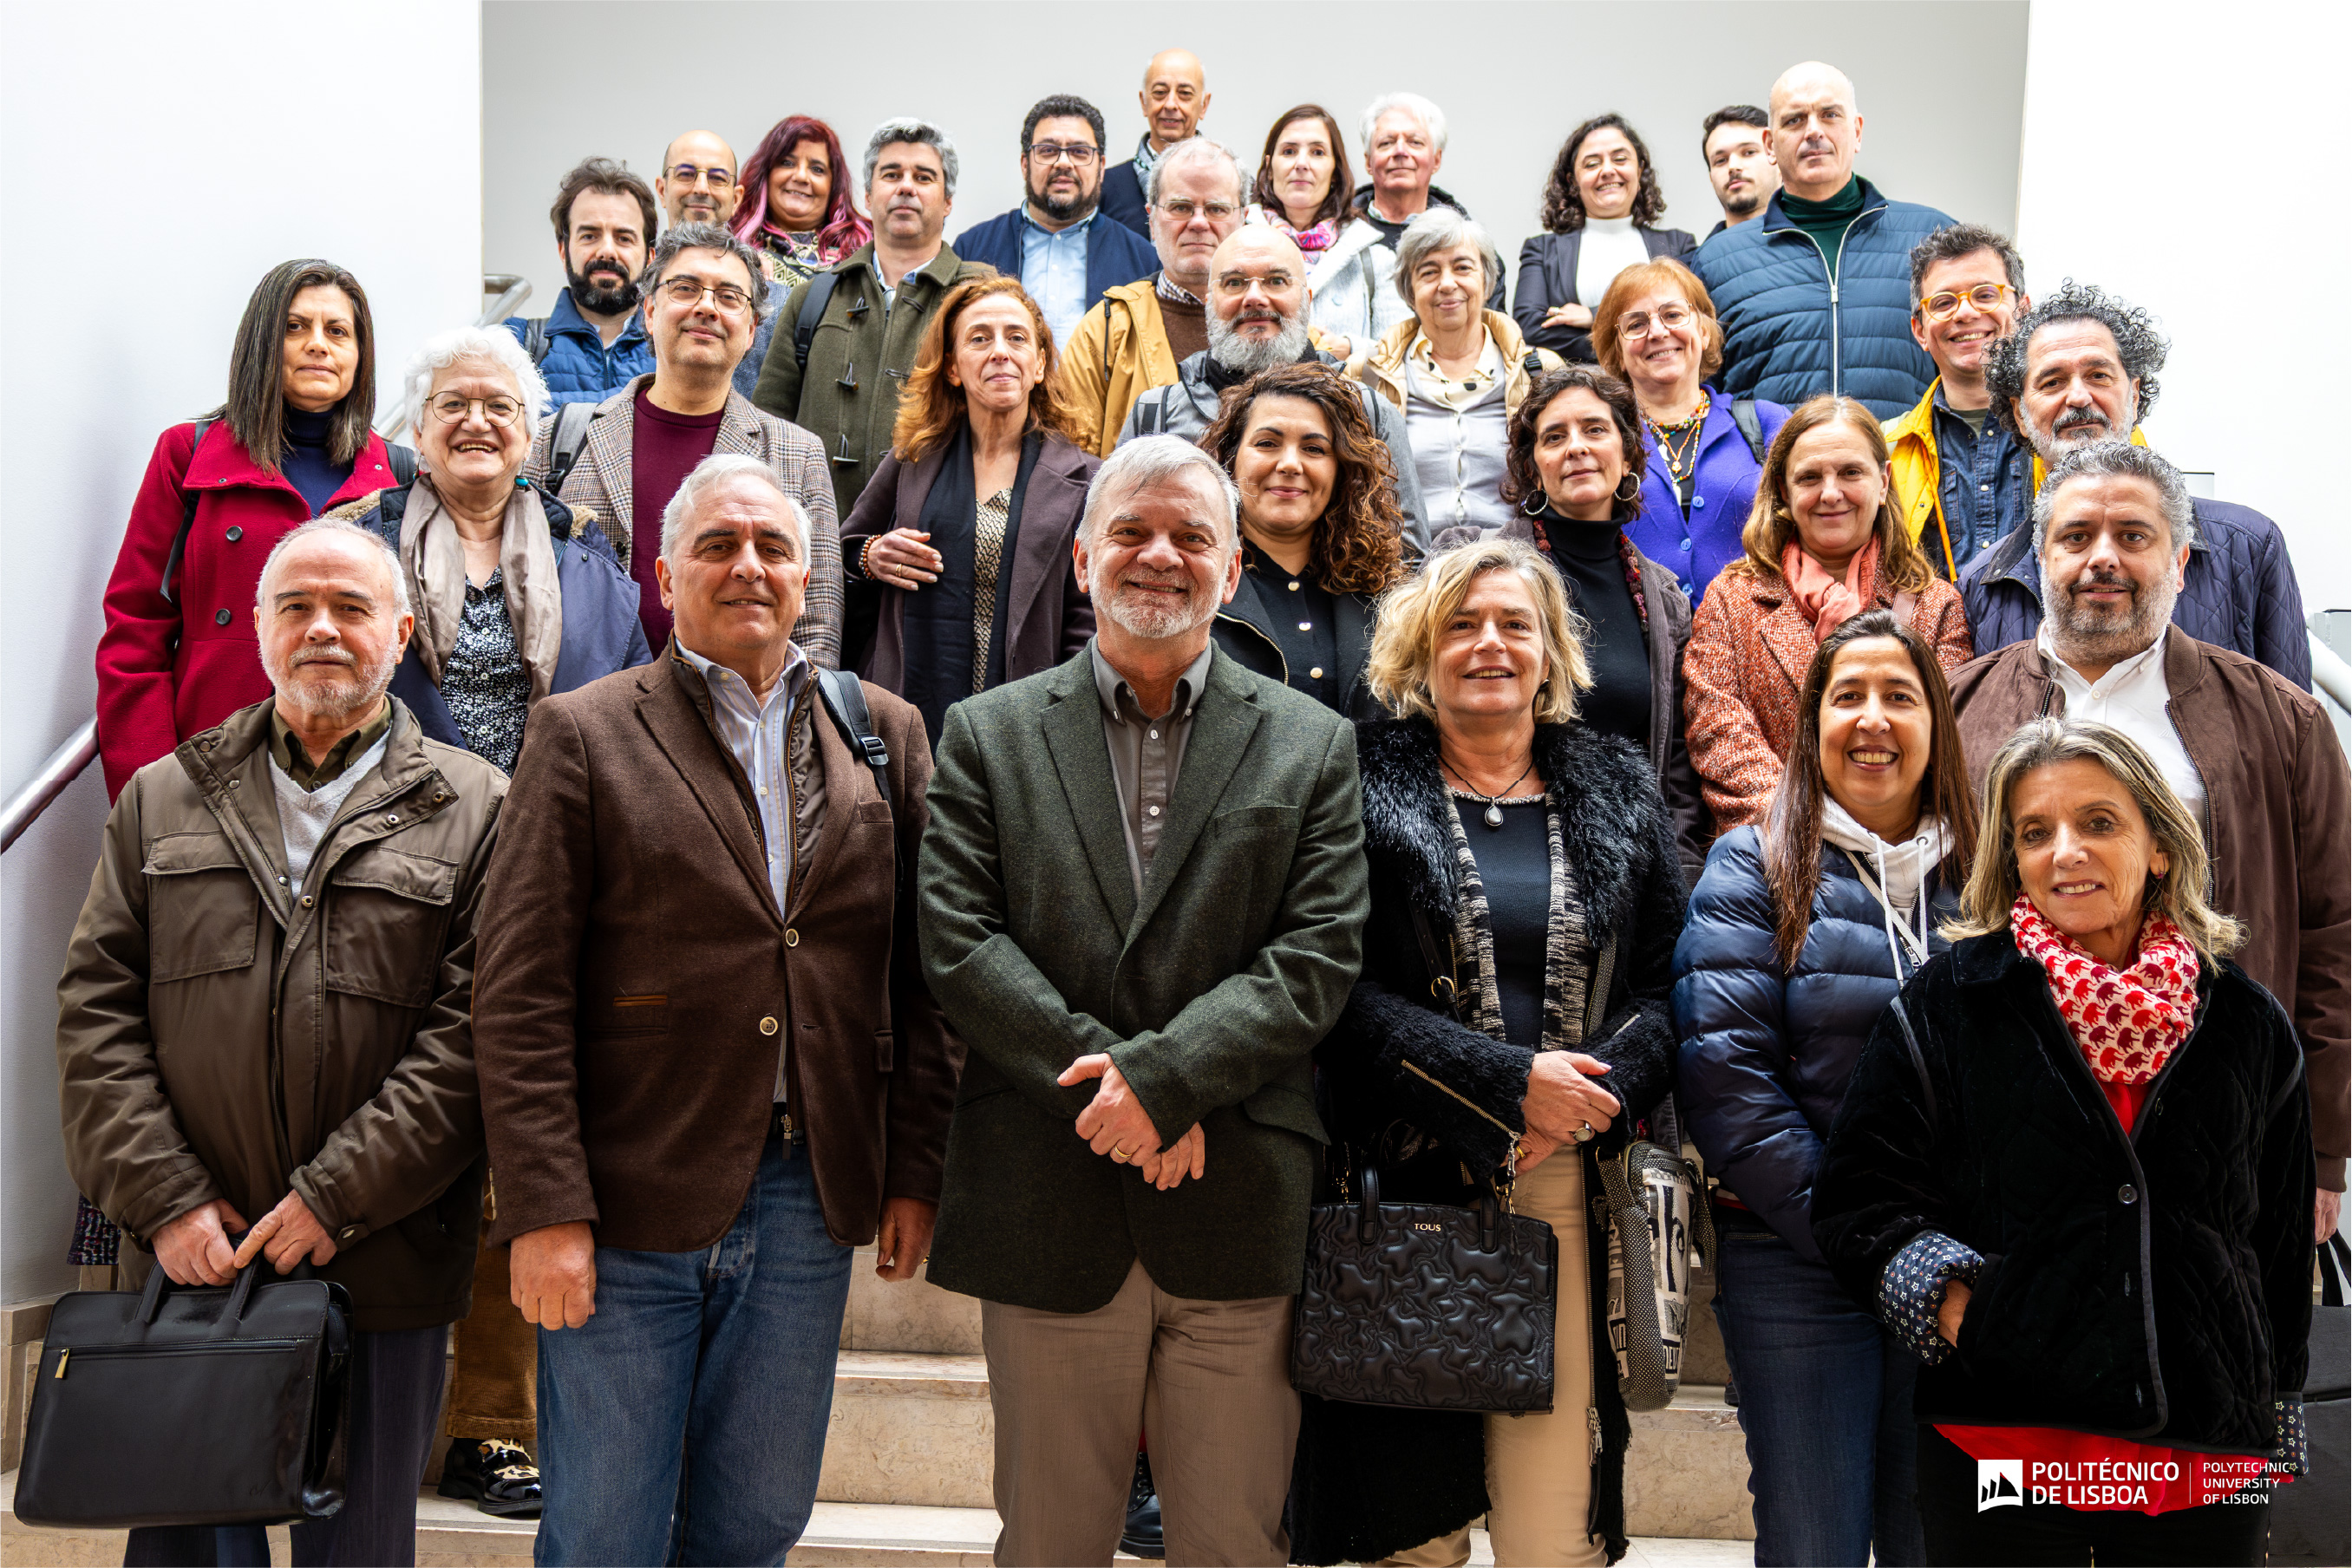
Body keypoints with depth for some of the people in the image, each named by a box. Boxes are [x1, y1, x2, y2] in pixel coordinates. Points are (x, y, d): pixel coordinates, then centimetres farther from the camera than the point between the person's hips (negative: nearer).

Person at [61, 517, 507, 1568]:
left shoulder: (473, 812, 0)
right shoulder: (162, 800, 10)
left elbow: (474, 1030, -8)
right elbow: (97, 1008, 5)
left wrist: (337, 1197, -13)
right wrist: (163, 1198, -6)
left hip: (382, 1277, -2)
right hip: (191, 1260, 2)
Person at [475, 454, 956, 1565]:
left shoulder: (885, 736, 7)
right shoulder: (583, 735, -2)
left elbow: (920, 973, 7)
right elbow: (520, 997, -6)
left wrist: (915, 1175, 3)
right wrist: (544, 1212, -12)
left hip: (810, 1203, 3)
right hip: (627, 1209, -2)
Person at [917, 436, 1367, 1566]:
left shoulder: (1312, 746, 6)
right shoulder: (987, 735, 7)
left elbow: (1318, 957, -3)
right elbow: (958, 941, -3)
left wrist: (1162, 1074, -16)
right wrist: (1100, 1084, -14)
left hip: (1241, 1219, 0)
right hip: (1045, 1212, 1)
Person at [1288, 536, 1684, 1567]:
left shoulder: (1619, 791, 14)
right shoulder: (1363, 781, 3)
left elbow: (1668, 981, 9)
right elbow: (1337, 988, -6)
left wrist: (1593, 1099, -9)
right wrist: (1507, 1082, -12)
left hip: (1574, 1195, 2)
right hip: (1405, 1189, -2)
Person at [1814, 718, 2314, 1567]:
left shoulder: (2246, 1027, 8)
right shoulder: (1950, 1002, 1)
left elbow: (2283, 1249, 15)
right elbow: (1857, 1194, 0)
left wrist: (2276, 1422, 15)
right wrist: (1951, 1300, -13)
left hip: (2208, 1458, 2)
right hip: (1997, 1443, -2)